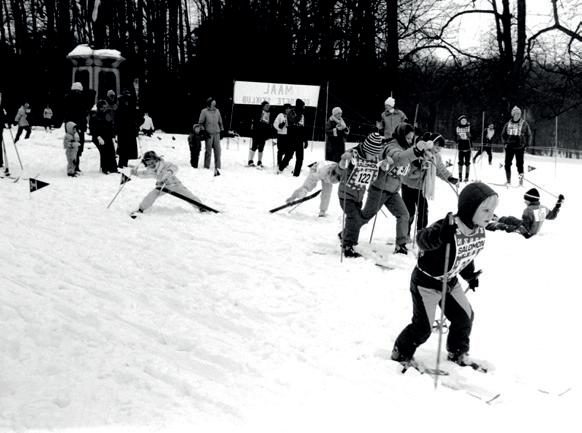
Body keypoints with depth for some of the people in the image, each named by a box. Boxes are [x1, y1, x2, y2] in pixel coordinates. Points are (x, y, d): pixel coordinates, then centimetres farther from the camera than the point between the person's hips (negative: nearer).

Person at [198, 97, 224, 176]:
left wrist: (222, 130, 16)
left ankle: (217, 168, 0)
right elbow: (200, 123, 0)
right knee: (208, 151, 0)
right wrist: (204, 131, -7)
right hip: (209, 134, -4)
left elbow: (220, 121, 20)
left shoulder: (217, 111, 10)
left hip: (217, 134, 4)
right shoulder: (204, 112, -2)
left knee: (217, 150, -2)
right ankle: (206, 168, 9)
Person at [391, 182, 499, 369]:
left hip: (451, 282, 8)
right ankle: (402, 353, 22)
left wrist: (470, 275, 20)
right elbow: (422, 240, -50)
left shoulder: (479, 231, -6)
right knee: (423, 327, -3)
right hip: (426, 283, -7)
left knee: (465, 317, 12)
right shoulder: (449, 228, -33)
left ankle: (458, 352, 35)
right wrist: (440, 236, -67)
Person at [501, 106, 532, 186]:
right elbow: (503, 134, 19)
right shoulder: (508, 124, 7)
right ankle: (508, 181, 11)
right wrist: (505, 143, 7)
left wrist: (526, 145, 0)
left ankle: (521, 180, 1)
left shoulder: (524, 124, 0)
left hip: (520, 147, -3)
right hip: (509, 147, 3)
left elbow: (529, 135, 7)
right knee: (507, 164, 2)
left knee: (519, 164, -5)